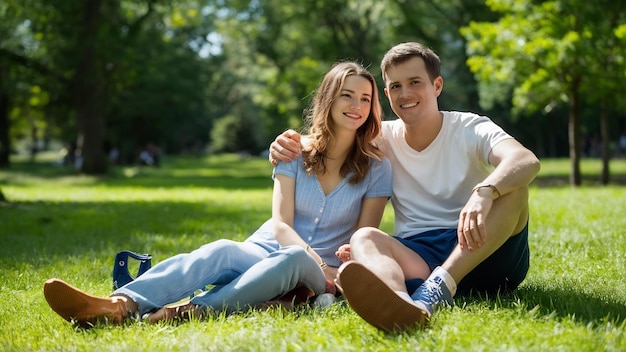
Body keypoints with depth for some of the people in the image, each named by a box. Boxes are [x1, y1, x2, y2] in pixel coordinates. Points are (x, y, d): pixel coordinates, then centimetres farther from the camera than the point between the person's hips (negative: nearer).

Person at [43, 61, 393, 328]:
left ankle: (189, 312, -55)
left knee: (293, 260, -39)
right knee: (222, 251, -35)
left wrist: (329, 272, -23)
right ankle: (120, 305, -60)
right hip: (266, 249, 1)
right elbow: (281, 225, -5)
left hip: (312, 275, -1)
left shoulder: (376, 168, 1)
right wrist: (321, 265, -25)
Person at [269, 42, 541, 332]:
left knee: (512, 184, -24)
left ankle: (437, 289, -42)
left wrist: (484, 192, -40)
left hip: (488, 254, -1)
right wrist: (291, 146, -8)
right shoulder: (385, 138, 12)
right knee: (363, 238, -26)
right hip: (418, 260, 2)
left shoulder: (470, 130, 1)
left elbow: (527, 161, -18)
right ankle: (403, 306, -60)